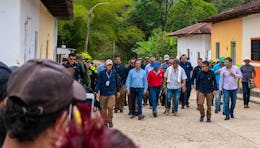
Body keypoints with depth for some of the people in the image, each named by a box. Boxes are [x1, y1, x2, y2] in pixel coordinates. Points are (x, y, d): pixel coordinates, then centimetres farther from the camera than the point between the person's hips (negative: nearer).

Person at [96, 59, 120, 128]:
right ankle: (104, 122, 19)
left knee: (110, 107, -13)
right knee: (103, 108, 6)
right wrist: (98, 92, -11)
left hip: (111, 93, 0)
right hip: (103, 93, 0)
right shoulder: (101, 73, -4)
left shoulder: (114, 73, 2)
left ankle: (110, 121, 6)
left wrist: (118, 91, 18)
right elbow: (98, 83, -4)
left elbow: (116, 82, 12)